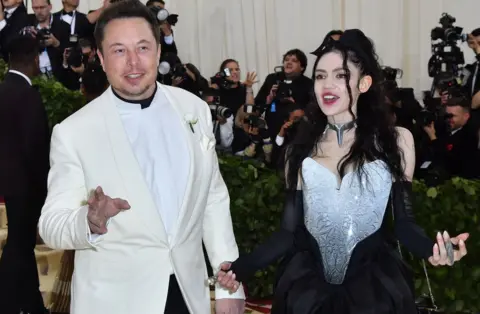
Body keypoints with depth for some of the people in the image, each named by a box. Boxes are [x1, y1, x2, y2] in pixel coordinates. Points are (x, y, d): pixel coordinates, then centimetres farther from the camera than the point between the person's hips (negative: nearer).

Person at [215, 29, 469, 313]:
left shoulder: (396, 141, -2)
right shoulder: (301, 149, 3)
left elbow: (403, 223, -2)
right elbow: (291, 231, 1)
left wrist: (430, 248, -23)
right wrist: (244, 266, -13)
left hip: (375, 288, -1)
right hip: (308, 288, 2)